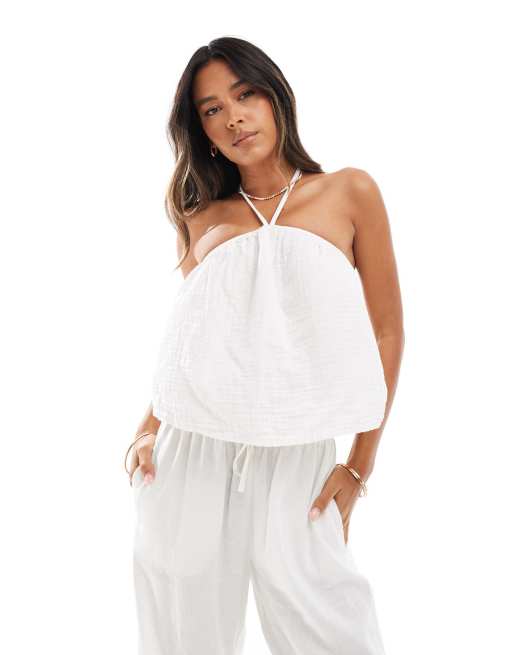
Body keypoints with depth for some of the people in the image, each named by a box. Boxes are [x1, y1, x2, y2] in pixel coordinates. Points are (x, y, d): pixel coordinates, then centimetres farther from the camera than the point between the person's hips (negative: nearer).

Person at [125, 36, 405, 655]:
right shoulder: (202, 220, 11)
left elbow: (386, 332, 2)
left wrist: (359, 466, -3)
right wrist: (148, 428, 0)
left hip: (295, 447, -2)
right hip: (191, 441, 3)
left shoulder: (349, 192, 4)